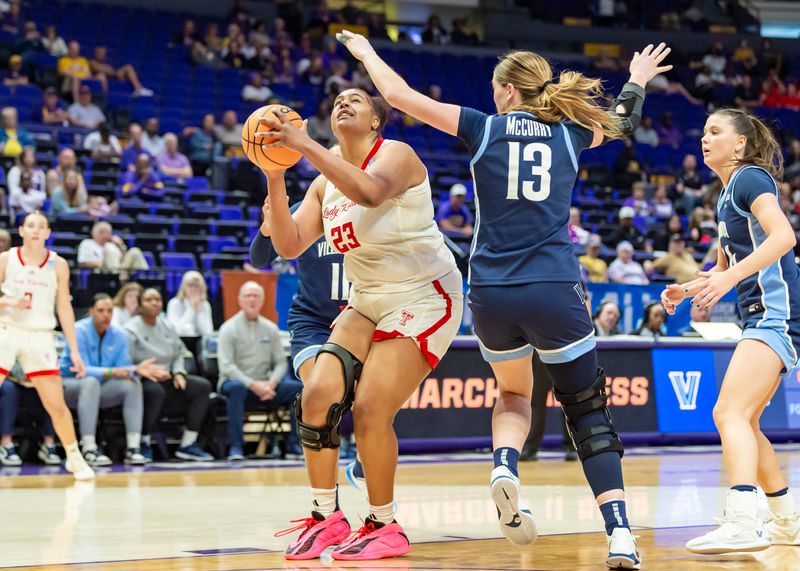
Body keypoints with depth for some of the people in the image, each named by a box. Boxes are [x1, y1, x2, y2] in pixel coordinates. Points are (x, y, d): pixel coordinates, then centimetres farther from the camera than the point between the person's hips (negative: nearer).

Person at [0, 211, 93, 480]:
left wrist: (74, 351, 2)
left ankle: (74, 457, 16)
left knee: (57, 405, 0)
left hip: (40, 337, 1)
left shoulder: (58, 265, 2)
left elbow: (64, 309, 5)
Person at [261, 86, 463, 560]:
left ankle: (386, 528, -1)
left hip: (425, 299, -7)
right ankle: (326, 518, 3)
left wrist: (305, 145, -38)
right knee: (318, 395, -11)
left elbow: (370, 192, -37)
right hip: (368, 303, 7)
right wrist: (275, 178, -13)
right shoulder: (326, 181, 9)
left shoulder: (395, 154, -13)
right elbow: (290, 245, -1)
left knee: (371, 408, -18)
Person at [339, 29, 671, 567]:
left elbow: (400, 94, 6)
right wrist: (638, 79, 51)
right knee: (589, 413, 9)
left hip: (491, 295, 1)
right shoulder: (569, 134, 9)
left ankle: (505, 468, -6)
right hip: (555, 292, 0)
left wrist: (366, 52, 24)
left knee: (514, 394, 26)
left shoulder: (486, 128, 4)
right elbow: (624, 121, 31)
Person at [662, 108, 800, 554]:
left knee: (730, 412, -22)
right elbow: (725, 267, 30)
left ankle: (742, 523, -35)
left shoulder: (750, 178, -7)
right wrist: (687, 289, 14)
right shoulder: (727, 194, 20)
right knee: (742, 423, 15)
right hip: (763, 318, 10)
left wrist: (730, 278, -32)